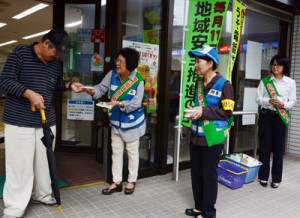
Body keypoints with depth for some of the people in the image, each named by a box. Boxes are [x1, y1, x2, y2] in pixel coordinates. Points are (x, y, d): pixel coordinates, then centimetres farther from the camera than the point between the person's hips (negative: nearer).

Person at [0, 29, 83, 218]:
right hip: (19, 122, -5)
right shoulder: (20, 53, -7)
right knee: (19, 164, -2)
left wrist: (69, 85, 0)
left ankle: (43, 194, 34)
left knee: (44, 160, 14)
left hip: (47, 121, 5)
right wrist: (29, 93, -23)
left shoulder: (57, 63, 8)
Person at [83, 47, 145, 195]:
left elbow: (136, 104, -23)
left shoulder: (138, 81, -21)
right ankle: (116, 182, 26)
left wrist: (119, 103, -34)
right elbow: (101, 88, -11)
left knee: (132, 152, 12)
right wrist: (92, 91, -32)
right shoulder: (112, 75, -8)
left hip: (132, 122, -4)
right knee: (116, 152, 13)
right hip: (116, 122, 5)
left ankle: (131, 181, 29)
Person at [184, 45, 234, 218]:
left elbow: (227, 112, -14)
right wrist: (193, 111, 4)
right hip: (196, 136, 7)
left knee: (209, 176, 5)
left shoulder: (224, 85, -10)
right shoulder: (199, 83, 12)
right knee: (196, 174, 14)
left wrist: (204, 112, -19)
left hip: (212, 138, -7)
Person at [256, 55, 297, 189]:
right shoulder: (264, 81, 4)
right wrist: (269, 101, -18)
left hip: (281, 117, 0)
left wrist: (283, 104, -17)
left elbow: (293, 101, 3)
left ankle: (276, 178, 16)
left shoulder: (291, 82, 5)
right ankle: (263, 176, 16)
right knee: (264, 146, 4)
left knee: (278, 147, 4)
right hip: (266, 115, 0)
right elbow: (258, 99, 1)